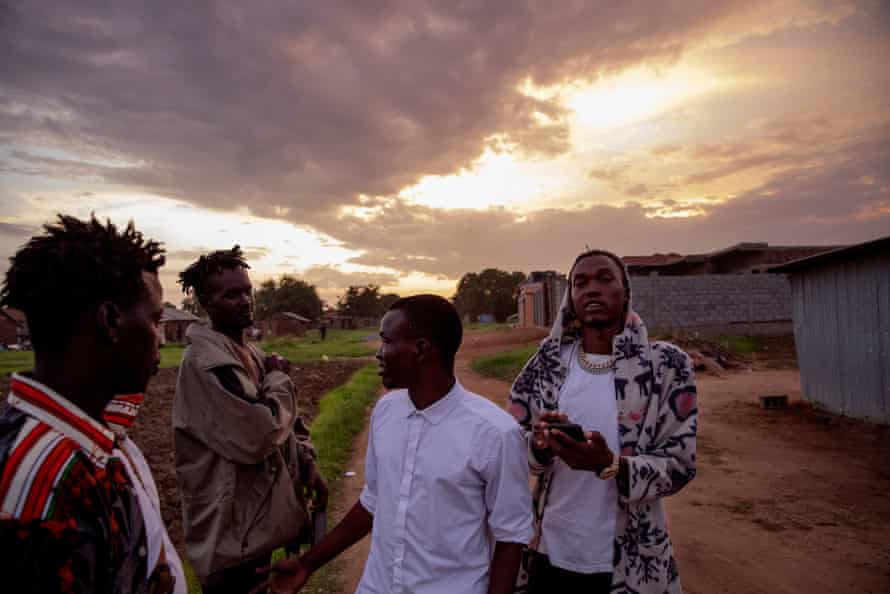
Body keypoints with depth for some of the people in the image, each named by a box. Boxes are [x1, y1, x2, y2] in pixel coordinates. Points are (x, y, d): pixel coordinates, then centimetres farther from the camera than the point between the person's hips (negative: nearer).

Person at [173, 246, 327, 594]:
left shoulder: (252, 355, 8)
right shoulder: (206, 361, -22)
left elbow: (284, 420, 14)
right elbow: (258, 435, -29)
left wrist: (307, 463, -2)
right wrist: (278, 378, -14)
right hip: (230, 532, -9)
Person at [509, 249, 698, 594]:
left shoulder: (668, 365, -11)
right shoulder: (546, 364, -4)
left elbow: (679, 465, -11)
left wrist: (609, 464, -27)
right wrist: (540, 445, -21)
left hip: (629, 563, -2)